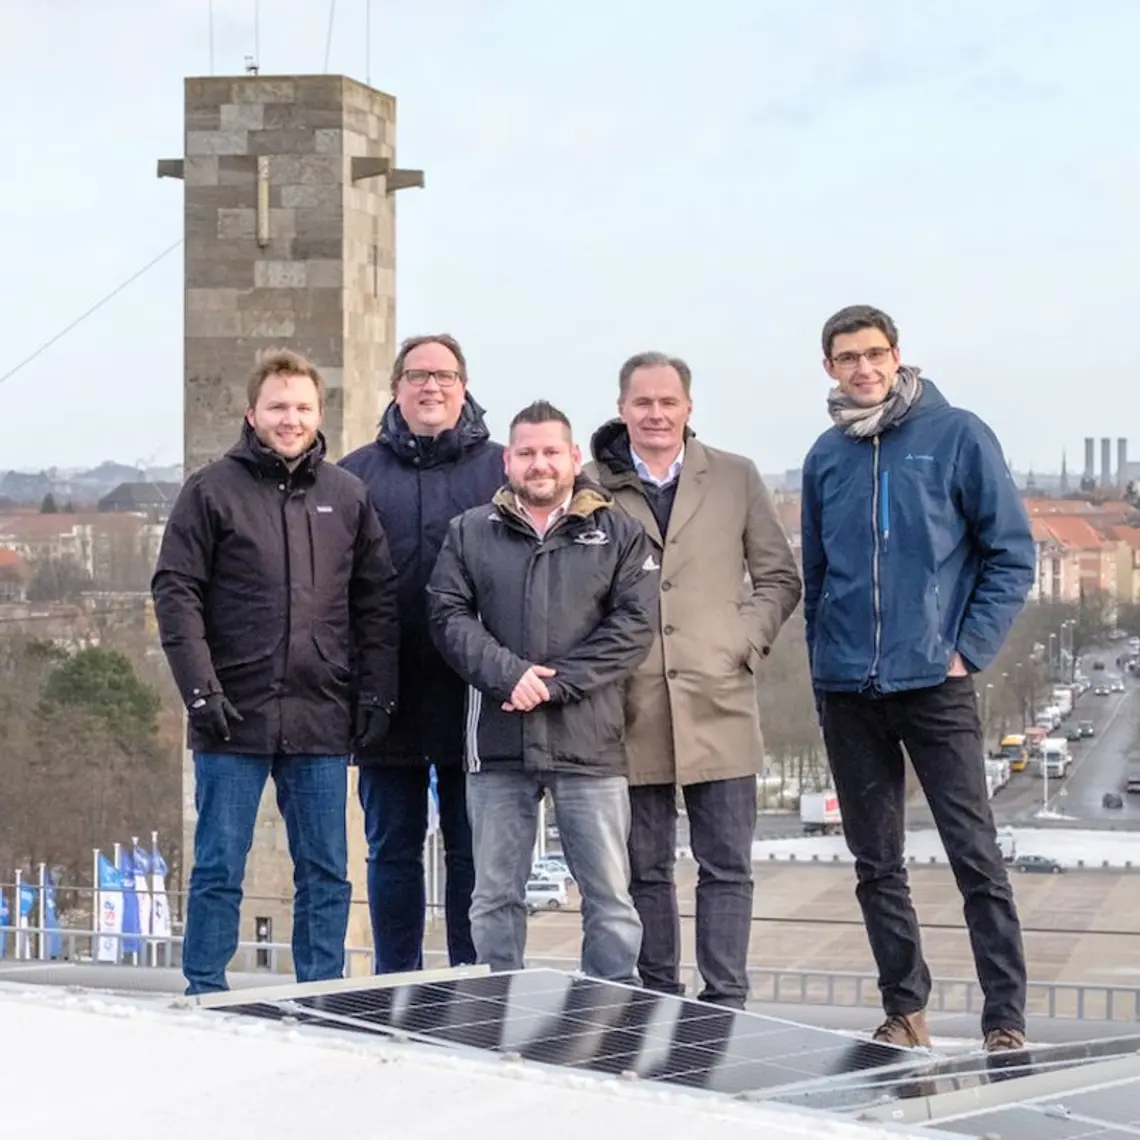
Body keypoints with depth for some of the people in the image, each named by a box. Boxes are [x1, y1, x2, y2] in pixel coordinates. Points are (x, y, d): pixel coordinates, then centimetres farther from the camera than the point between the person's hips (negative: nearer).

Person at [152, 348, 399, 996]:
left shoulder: (348, 497, 9)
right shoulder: (213, 492, -1)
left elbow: (378, 602, 10)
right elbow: (176, 593, -4)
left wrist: (376, 697, 3)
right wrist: (201, 690, -12)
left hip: (323, 720, 3)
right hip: (235, 720, -3)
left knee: (327, 873, 7)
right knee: (220, 871, 2)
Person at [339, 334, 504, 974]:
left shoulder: (501, 471, 4)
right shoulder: (357, 476, 7)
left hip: (473, 699, -1)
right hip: (389, 699, 1)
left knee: (473, 851, 4)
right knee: (393, 850, 9)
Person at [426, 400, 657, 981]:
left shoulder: (618, 534, 7)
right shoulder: (471, 533, 11)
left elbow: (633, 625, -3)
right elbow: (449, 615, 1)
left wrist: (556, 682, -12)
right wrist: (508, 674, -14)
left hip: (588, 741, -1)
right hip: (497, 742, 1)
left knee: (609, 895, 0)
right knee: (495, 895, 7)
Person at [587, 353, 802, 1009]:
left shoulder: (736, 479, 8)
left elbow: (780, 578, 12)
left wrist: (743, 644, -1)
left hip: (718, 702, 1)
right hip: (632, 708, 0)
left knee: (728, 867, 0)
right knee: (646, 868, 7)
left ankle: (725, 1003, 5)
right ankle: (659, 1001, 15)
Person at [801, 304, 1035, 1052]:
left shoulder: (956, 436, -3)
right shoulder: (827, 457, 9)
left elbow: (1011, 556, -4)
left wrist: (969, 650, -9)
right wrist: (824, 665, 8)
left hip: (935, 684, -4)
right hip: (847, 692, 4)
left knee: (976, 855, -7)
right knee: (877, 865, 9)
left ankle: (1007, 1021, -5)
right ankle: (905, 1011, 18)